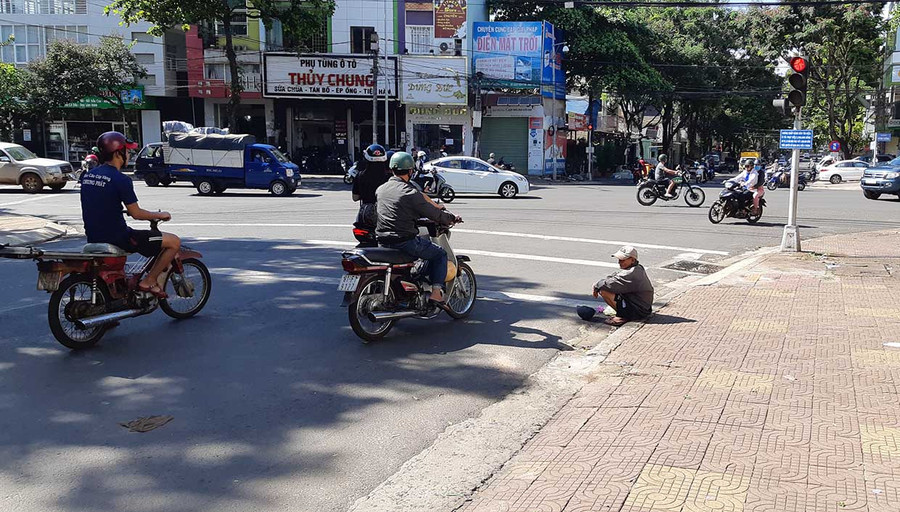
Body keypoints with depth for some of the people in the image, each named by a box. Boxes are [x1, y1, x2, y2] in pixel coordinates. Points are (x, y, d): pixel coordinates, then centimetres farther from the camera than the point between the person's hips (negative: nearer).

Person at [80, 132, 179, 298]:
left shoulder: (87, 175, 9)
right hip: (116, 237, -9)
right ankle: (149, 282, -1)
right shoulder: (121, 180, -16)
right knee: (174, 242, -5)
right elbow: (136, 214, -13)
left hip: (93, 238, 9)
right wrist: (160, 215, 3)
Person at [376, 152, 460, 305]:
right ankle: (436, 292, -4)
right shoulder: (411, 193, -13)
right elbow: (434, 214, -9)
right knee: (440, 254, 9)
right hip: (405, 241, -7)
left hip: (383, 241, 7)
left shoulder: (380, 189, 8)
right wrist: (452, 218, 9)